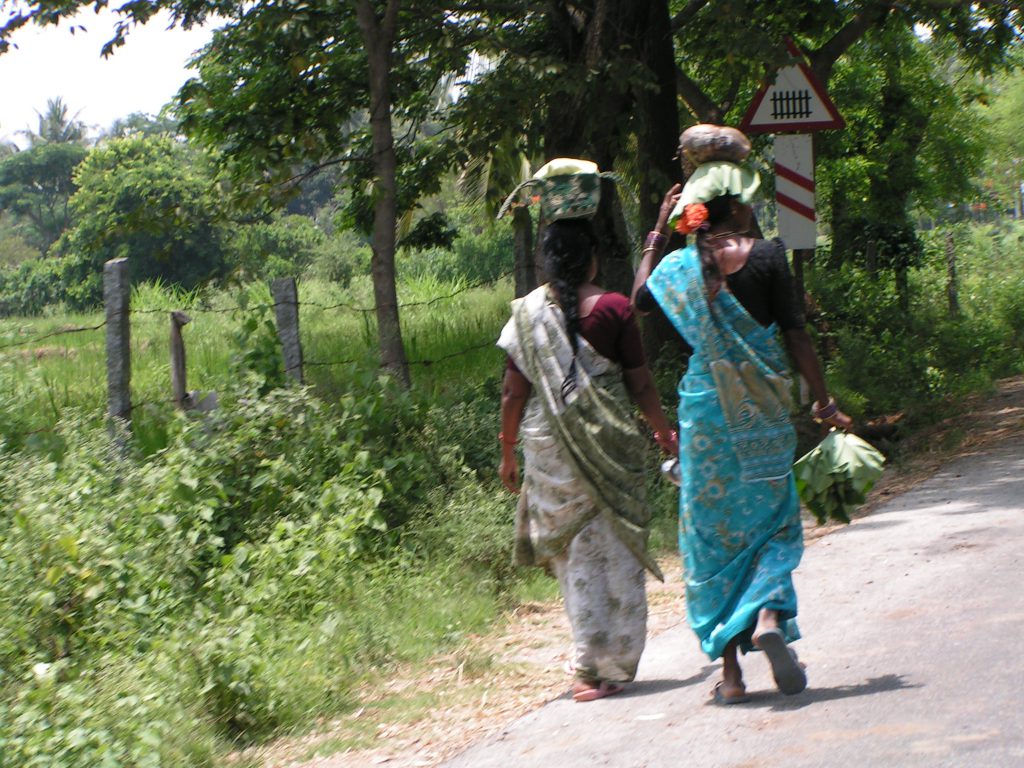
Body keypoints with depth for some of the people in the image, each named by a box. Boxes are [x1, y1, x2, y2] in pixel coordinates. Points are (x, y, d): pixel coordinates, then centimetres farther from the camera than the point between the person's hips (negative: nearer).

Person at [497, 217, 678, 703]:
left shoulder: (527, 313, 0)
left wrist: (508, 452, 12)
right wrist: (663, 430, 15)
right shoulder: (613, 308, -6)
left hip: (548, 445, 2)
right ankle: (615, 666, 11)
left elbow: (514, 392, 1)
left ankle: (589, 665, 7)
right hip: (610, 444, -2)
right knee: (615, 550, 8)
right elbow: (639, 383, -1)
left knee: (573, 555, 10)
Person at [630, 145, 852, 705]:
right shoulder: (766, 256, -6)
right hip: (762, 412, -2)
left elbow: (639, 298, 21)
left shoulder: (680, 264, 1)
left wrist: (657, 236, 26)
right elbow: (794, 335, -7)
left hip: (705, 408, 2)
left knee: (712, 535, 8)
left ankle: (730, 669, 5)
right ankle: (769, 617, -16)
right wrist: (823, 403, 0)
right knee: (773, 523, 12)